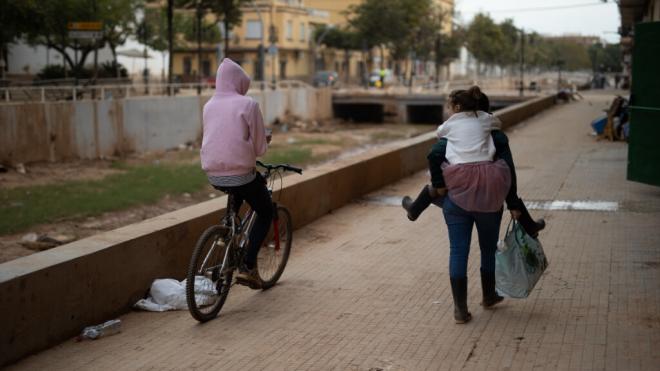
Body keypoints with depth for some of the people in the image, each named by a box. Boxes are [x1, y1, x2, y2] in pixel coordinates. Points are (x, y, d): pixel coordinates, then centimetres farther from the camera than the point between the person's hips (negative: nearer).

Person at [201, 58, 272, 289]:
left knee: (238, 194, 38)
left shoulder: (209, 106, 7)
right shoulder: (248, 104, -9)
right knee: (265, 213, 15)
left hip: (213, 176, 6)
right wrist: (265, 140, 16)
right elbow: (260, 148, -7)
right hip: (240, 173, -6)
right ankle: (248, 267, 3)